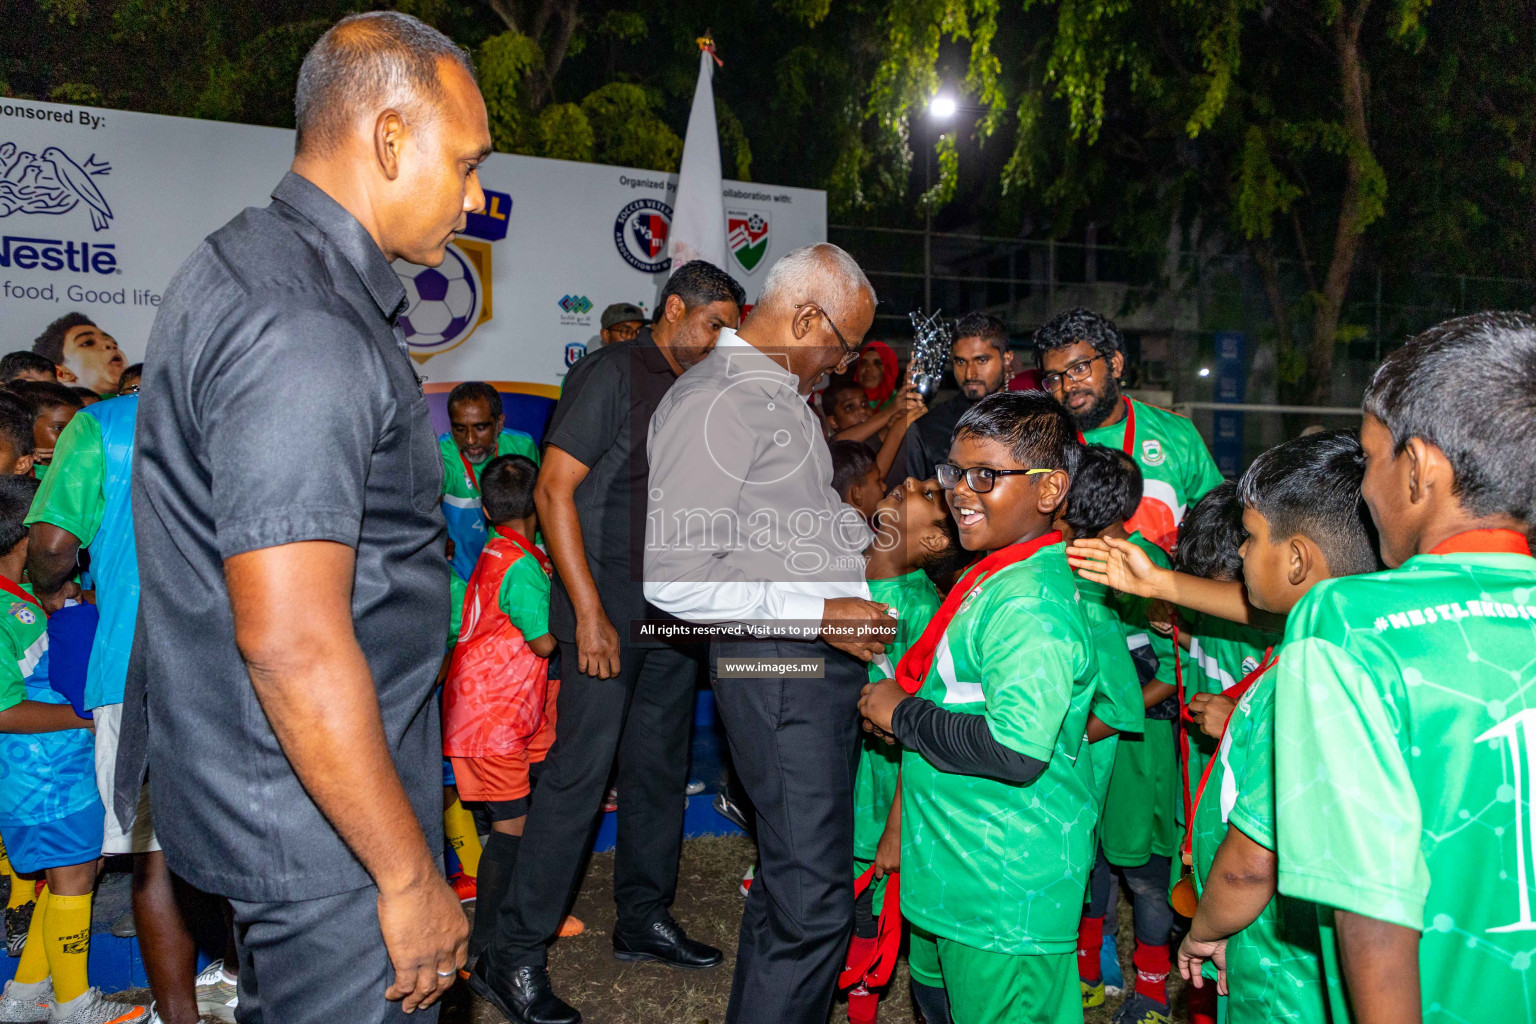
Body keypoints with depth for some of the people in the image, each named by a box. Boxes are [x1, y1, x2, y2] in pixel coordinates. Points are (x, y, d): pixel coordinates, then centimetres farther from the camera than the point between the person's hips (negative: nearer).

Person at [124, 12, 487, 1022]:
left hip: (257, 791, 10)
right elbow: (291, 641, -29)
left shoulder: (244, 263, 10)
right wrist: (410, 875, -21)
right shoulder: (306, 332, -25)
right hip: (326, 826, -10)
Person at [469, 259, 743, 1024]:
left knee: (659, 769, 15)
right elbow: (553, 492, -15)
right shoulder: (613, 372, -9)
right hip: (610, 614, -8)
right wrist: (589, 613, -19)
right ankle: (512, 957, 5)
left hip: (673, 615, 8)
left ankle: (644, 919, 31)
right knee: (578, 775, -7)